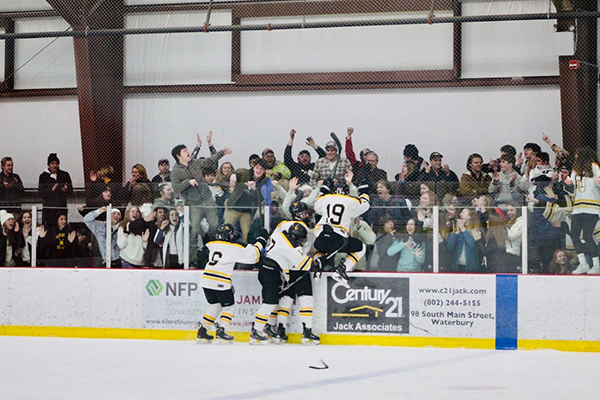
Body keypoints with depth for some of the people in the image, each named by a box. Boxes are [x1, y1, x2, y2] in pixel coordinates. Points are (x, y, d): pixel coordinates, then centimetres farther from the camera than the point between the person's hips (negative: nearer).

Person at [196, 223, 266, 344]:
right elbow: (252, 256, 0)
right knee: (229, 306, 10)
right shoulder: (235, 248, -5)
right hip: (220, 283, -6)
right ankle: (220, 332, -1)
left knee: (215, 305, 20)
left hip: (206, 280, 6)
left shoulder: (211, 245, 11)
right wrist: (259, 244, 15)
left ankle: (202, 332, 17)